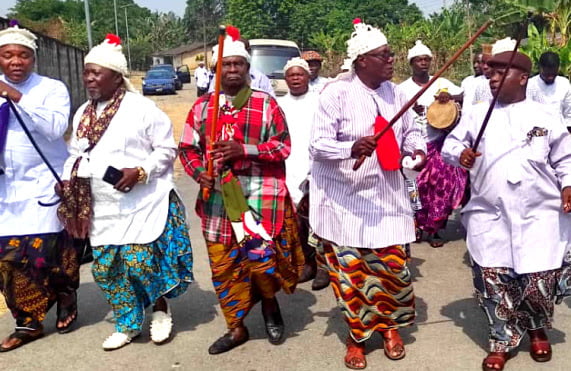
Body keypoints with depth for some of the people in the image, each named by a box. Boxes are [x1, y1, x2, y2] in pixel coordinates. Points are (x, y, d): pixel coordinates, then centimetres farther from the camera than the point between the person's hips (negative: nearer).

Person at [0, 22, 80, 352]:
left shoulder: (52, 88, -4)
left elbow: (56, 128, -20)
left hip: (45, 185, -4)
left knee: (47, 251, 0)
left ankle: (66, 305, 27)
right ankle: (28, 323, 20)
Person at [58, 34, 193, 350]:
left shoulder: (141, 108, -8)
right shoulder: (82, 115, 11)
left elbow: (167, 149, -7)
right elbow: (75, 157, 18)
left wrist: (139, 172, -20)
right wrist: (69, 193, 6)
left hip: (142, 204, -6)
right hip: (102, 208, 6)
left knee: (140, 262, -9)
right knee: (105, 267, 7)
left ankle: (161, 311, 21)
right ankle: (127, 325, 27)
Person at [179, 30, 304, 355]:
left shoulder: (266, 104, 1)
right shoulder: (203, 106, 9)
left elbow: (283, 145, -3)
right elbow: (187, 148, 12)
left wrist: (244, 150, -16)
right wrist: (198, 172, -8)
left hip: (260, 195, -3)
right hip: (217, 197, 4)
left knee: (260, 253, -10)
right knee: (223, 263, 7)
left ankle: (270, 303, 25)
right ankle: (237, 328, 25)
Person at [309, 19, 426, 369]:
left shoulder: (395, 92, 4)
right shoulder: (336, 93, -13)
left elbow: (410, 130, 17)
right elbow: (317, 144, -17)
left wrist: (418, 149, -5)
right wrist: (351, 148, -35)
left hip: (387, 197, 4)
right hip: (345, 200, -4)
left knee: (392, 265, 6)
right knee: (350, 270, 5)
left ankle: (391, 326, 32)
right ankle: (357, 336, 26)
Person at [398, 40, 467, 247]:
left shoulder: (441, 83, 6)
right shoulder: (403, 88, 0)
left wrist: (450, 96, -17)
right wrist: (411, 110, -25)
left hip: (438, 143, 2)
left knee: (443, 183, -3)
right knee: (418, 186, -2)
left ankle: (434, 228, 11)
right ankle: (417, 225, 19)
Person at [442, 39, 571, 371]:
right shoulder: (478, 115, 7)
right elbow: (450, 143, 10)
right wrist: (459, 154, -11)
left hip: (540, 217, -1)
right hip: (490, 218, 1)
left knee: (539, 282, 3)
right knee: (494, 283, 2)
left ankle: (539, 331, 35)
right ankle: (503, 341, 23)